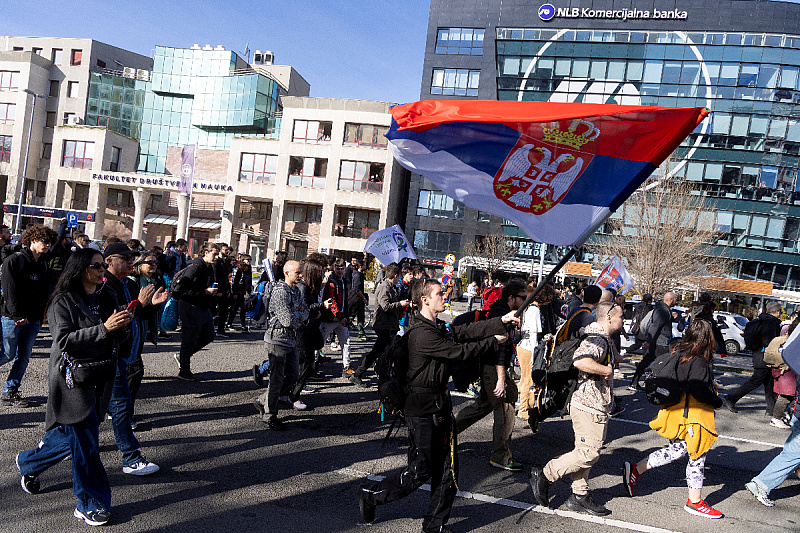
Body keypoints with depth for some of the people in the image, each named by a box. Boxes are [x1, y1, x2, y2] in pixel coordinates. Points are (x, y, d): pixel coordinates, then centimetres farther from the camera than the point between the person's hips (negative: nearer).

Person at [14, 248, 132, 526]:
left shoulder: (106, 299, 9)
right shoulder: (63, 301, -9)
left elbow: (115, 339, 13)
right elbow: (64, 340, -19)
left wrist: (121, 327, -10)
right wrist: (103, 328, -28)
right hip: (73, 380, -6)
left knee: (70, 435, 16)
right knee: (85, 443, -3)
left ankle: (28, 463, 44)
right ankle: (90, 504, 11)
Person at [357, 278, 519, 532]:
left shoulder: (441, 327, 11)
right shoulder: (421, 334, -20)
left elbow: (469, 330, 4)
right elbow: (458, 352, -21)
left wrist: (502, 321, -6)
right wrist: (492, 342, -10)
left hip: (441, 406, 9)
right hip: (422, 409, -9)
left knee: (447, 469, 12)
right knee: (420, 471, 1)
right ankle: (370, 494, 20)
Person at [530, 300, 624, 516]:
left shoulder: (601, 338, 16)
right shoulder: (598, 340, -20)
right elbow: (580, 361, -39)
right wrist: (606, 371, -25)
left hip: (589, 404, 11)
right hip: (590, 407, -11)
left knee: (585, 451, 15)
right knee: (589, 453, -6)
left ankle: (580, 496, 23)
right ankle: (544, 475, 2)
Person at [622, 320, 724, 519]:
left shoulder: (678, 353, 6)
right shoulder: (698, 361, -19)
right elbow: (699, 390, -25)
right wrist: (717, 403, -10)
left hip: (677, 411, 9)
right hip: (693, 416, -9)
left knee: (677, 450, 19)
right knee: (697, 456, 6)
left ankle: (635, 470, 17)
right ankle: (695, 502, 19)